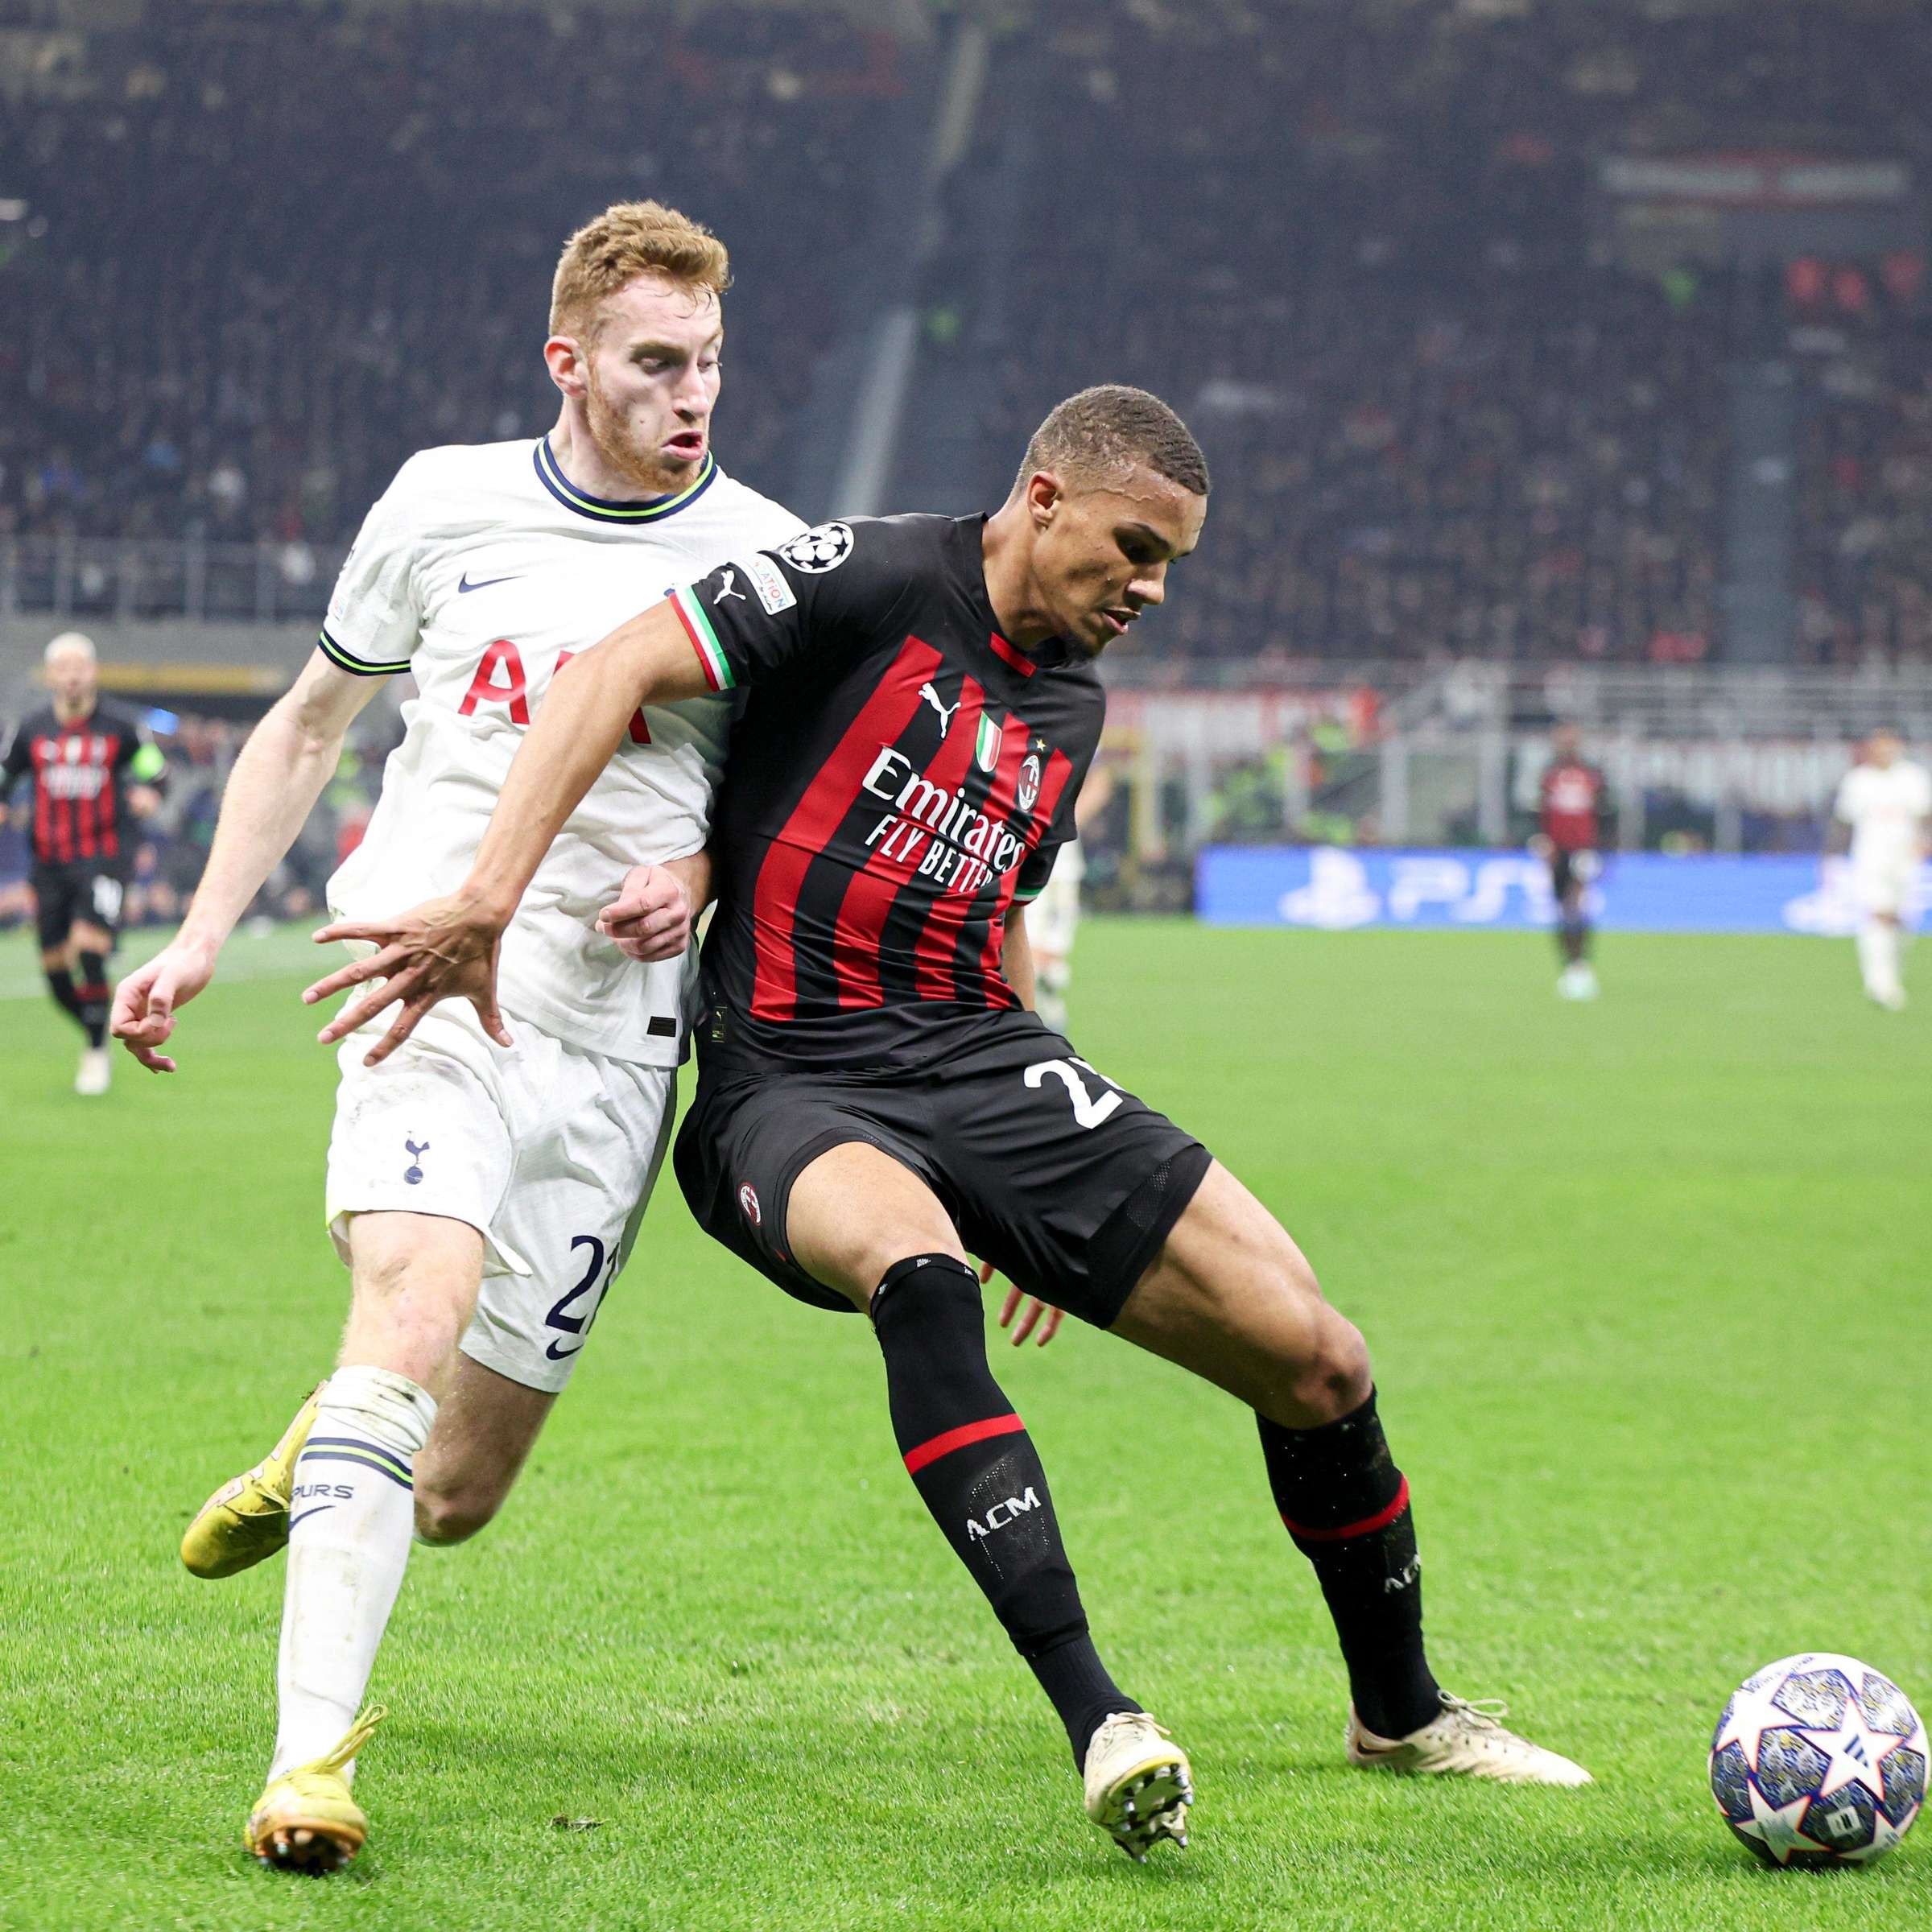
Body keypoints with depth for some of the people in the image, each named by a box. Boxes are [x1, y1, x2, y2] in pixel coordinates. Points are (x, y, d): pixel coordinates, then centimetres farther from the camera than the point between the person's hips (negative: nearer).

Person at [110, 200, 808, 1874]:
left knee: (458, 1492, 4)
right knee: (411, 1325, -28)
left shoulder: (766, 558, 4)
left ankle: (313, 1467, 40)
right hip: (435, 984, -1)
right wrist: (201, 938, 13)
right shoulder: (445, 506, 6)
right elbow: (311, 724, 19)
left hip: (614, 1043, 2)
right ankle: (312, 1759, -30)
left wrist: (706, 872, -6)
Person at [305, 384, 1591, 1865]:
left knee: (1319, 1363, -4)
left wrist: (1059, 1175, 23)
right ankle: (1099, 1727, -43)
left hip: (981, 1052, 7)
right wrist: (487, 903, -28)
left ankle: (1400, 1712, 23)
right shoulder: (880, 580, -8)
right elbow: (618, 673, -17)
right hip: (791, 1086, -7)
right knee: (914, 1264, -42)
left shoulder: (1071, 702, 15)